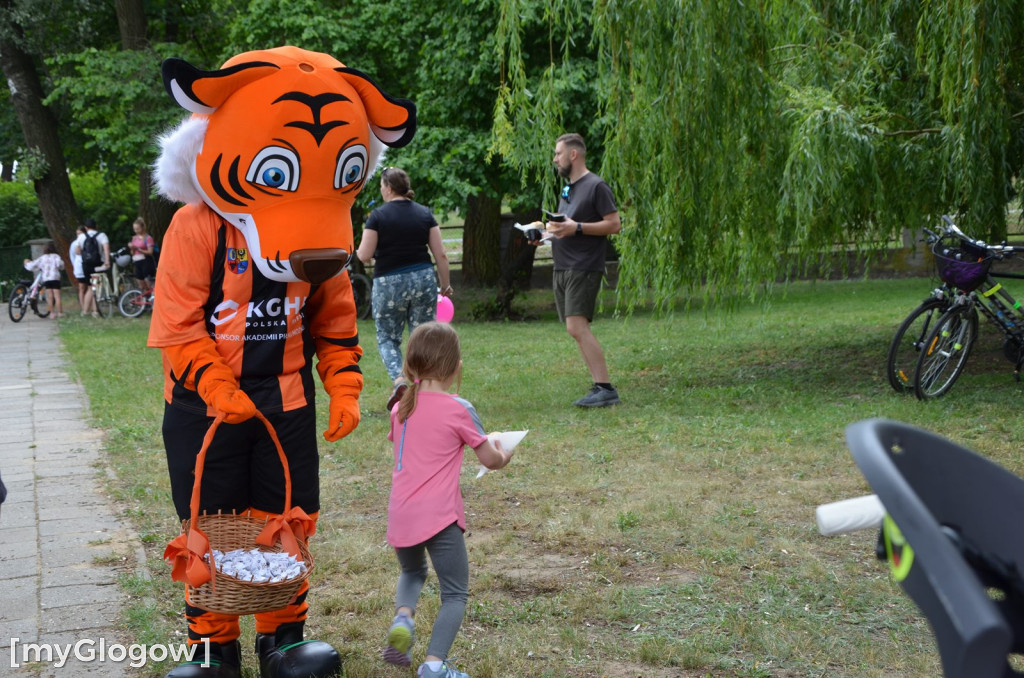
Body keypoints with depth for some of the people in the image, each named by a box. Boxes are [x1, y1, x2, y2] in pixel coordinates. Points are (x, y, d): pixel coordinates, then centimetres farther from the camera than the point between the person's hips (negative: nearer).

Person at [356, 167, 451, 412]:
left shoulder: (378, 215, -6)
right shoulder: (424, 213, 4)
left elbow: (364, 256, -7)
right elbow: (441, 255, 2)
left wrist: (357, 250, 16)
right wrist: (445, 284, 13)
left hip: (389, 282, -3)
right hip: (424, 279, 3)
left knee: (387, 337, 11)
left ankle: (398, 380, -13)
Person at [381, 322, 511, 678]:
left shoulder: (400, 407, 6)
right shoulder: (459, 410, -7)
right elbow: (490, 460, 0)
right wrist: (503, 455, 22)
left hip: (401, 515, 5)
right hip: (440, 516, -5)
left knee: (412, 572, 29)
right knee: (455, 592, 6)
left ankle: (403, 615, 0)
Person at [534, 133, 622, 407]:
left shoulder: (596, 186, -7)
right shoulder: (567, 188, 20)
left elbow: (614, 224, -12)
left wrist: (576, 227, -20)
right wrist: (546, 230, 9)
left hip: (584, 268, -9)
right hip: (562, 268, 9)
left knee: (577, 327, -19)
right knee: (576, 330, 6)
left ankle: (606, 389, -18)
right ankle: (600, 387, 9)